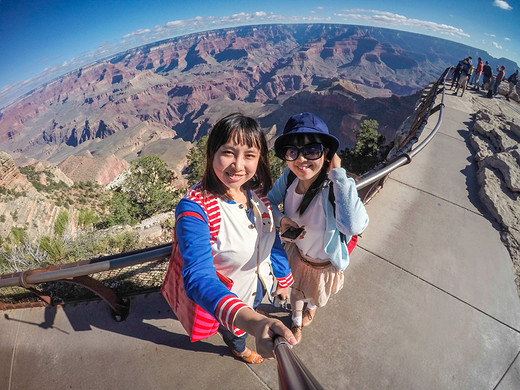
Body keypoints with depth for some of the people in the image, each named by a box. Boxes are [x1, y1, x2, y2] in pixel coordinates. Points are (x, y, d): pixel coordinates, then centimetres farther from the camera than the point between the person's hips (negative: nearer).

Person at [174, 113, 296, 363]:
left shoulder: (257, 190, -18)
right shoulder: (194, 209, -37)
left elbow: (272, 241, -4)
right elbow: (199, 277, -48)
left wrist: (283, 279, 5)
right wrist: (254, 322, -61)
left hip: (260, 287, 5)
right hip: (226, 299, -4)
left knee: (250, 312, 36)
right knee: (236, 333, 29)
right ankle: (239, 349, 68)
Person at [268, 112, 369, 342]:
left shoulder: (338, 187, -38)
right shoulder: (289, 177, -24)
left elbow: (354, 226, -56)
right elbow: (269, 202, -7)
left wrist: (338, 174, -49)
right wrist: (280, 220, -28)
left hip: (323, 263, -2)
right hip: (295, 251, 2)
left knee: (317, 297, 33)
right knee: (296, 290, 31)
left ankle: (312, 307, 72)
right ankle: (296, 322, 66)